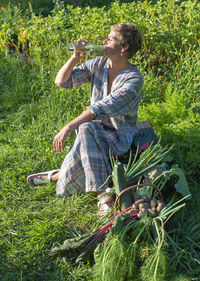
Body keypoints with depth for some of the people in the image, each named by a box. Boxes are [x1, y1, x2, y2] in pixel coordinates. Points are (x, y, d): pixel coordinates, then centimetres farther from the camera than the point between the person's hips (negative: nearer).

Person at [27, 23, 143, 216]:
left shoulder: (134, 79, -19)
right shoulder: (99, 64, 0)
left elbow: (102, 108, -29)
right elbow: (61, 81, 0)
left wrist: (68, 128, -34)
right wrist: (75, 57, -17)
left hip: (120, 136, -6)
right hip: (97, 130, 6)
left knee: (86, 130, -34)